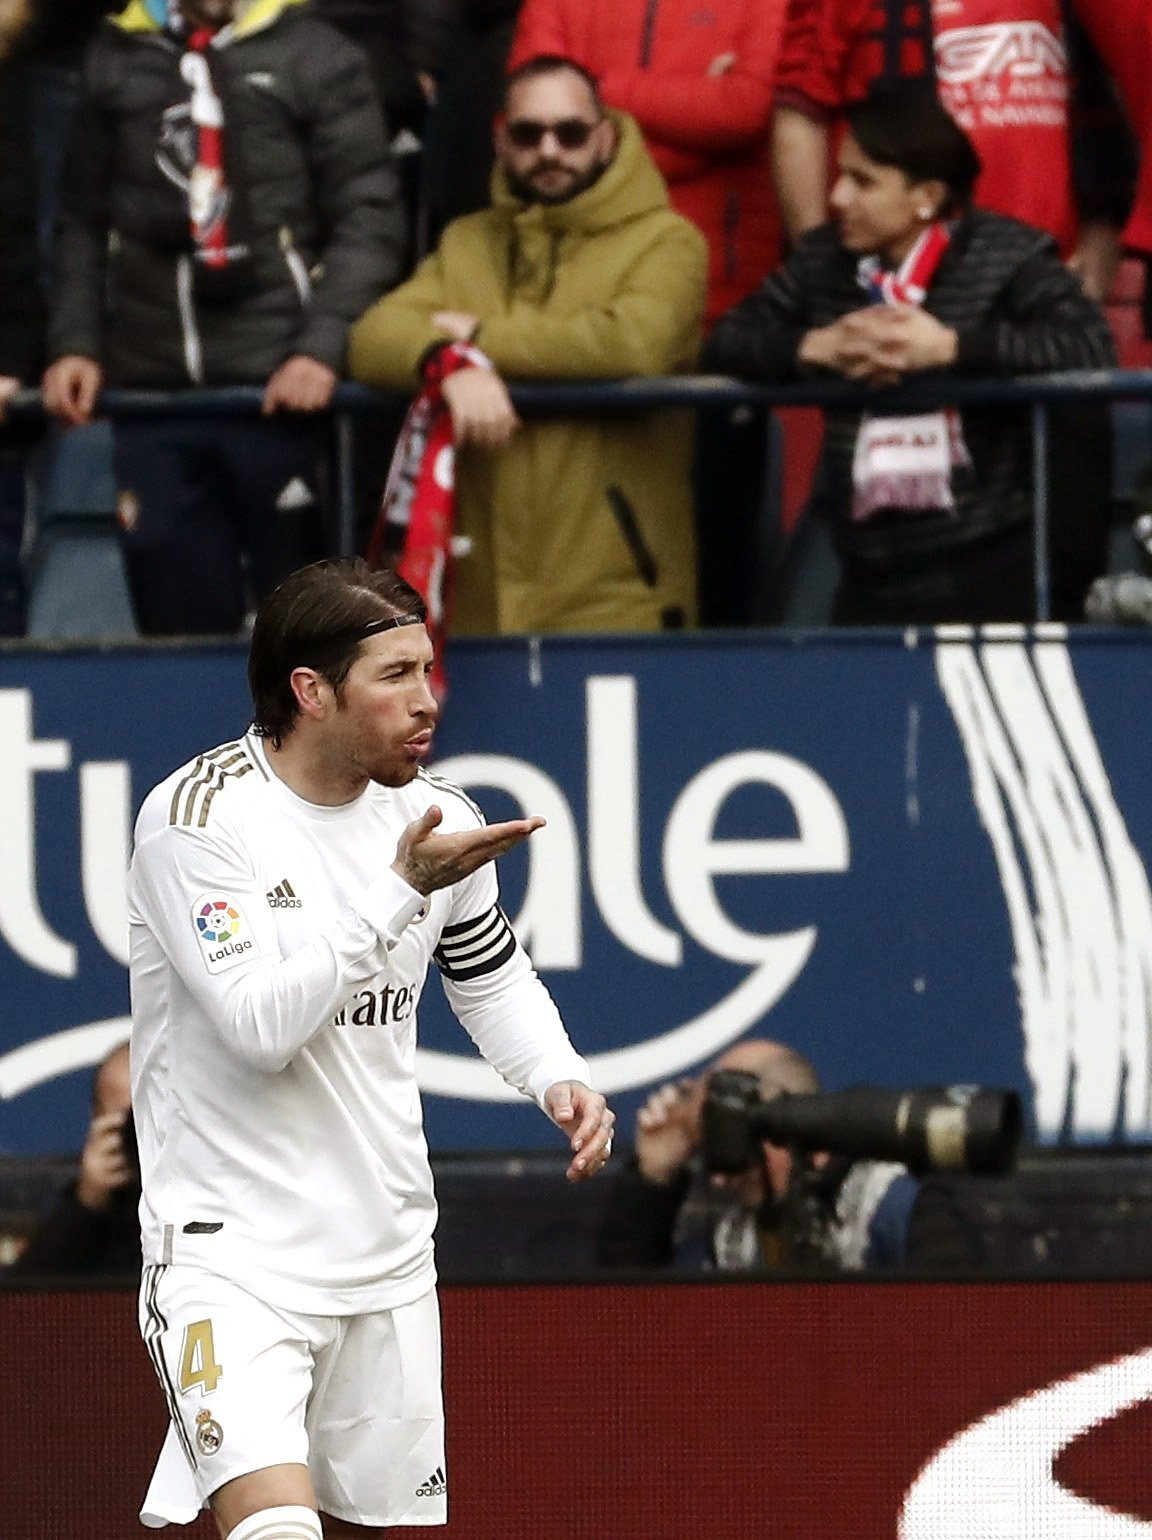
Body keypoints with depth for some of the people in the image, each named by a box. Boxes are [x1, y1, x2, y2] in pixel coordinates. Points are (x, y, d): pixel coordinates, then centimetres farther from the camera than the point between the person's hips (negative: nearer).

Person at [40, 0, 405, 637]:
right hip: (152, 390, 3)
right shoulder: (117, 57, 14)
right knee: (178, 613, 1)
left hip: (280, 392, -3)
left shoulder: (320, 58, 3)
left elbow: (368, 220, -2)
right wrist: (74, 343, 5)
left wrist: (323, 348, -13)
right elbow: (85, 221, 18)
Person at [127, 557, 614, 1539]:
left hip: (388, 1245, 6)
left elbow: (491, 973, 22)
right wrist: (403, 888, -24)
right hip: (233, 1246, -6)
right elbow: (262, 1025, -23)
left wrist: (558, 1078, 3)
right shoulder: (195, 816, -14)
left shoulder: (439, 819, 3)